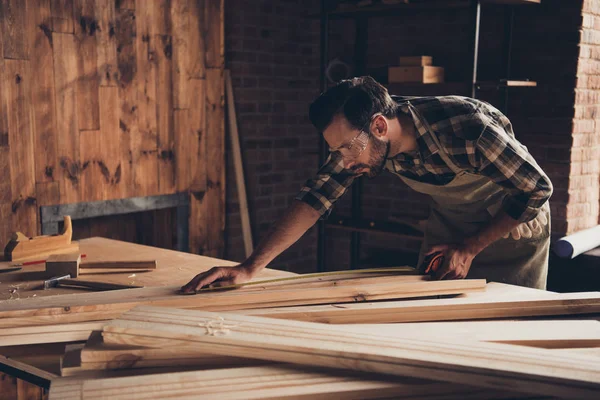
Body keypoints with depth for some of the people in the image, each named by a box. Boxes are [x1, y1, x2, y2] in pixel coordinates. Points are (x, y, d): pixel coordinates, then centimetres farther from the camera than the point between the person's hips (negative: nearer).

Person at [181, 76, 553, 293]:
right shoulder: (361, 139, -22)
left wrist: (470, 248, -22)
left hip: (512, 223, -4)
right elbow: (316, 197, -23)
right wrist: (250, 267, -32)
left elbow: (537, 189, -25)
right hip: (449, 220, 5)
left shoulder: (466, 127, -38)